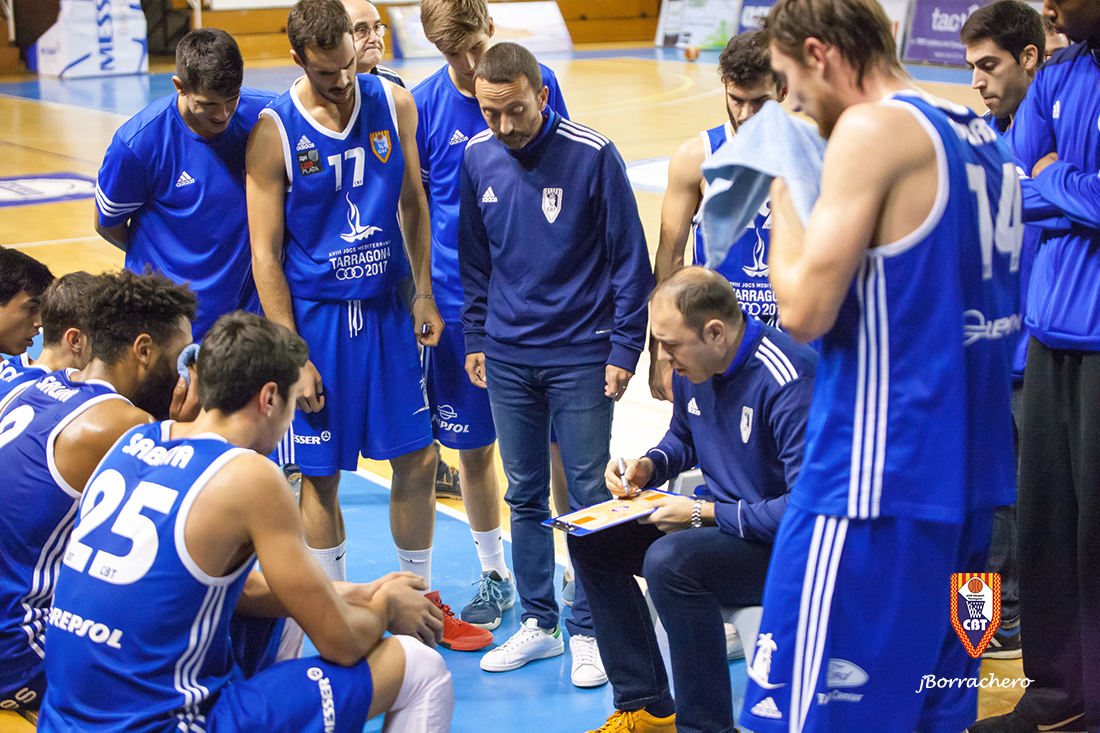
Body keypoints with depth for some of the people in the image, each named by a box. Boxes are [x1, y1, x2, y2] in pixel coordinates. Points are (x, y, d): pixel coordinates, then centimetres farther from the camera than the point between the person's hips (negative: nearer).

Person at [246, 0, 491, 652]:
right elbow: (266, 254, -9)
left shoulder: (395, 104, -1)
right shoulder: (275, 133, -12)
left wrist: (423, 297, 7)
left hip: (387, 309, 4)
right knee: (321, 474, 4)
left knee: (417, 461, 7)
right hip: (315, 316, -3)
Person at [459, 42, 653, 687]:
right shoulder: (478, 157, 2)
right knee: (525, 495, 11)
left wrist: (624, 349, -8)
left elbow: (630, 258, -7)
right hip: (507, 357, 4)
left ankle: (587, 632, 12)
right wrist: (475, 338, 13)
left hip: (582, 355, -4)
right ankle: (538, 622, 22)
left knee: (589, 496, 2)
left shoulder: (592, 155, -12)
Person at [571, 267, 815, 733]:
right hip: (721, 521, 10)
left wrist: (704, 514, -24)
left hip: (787, 543, -9)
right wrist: (647, 466, 0)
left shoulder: (788, 380, -27)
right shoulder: (693, 367, 0)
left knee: (670, 560, -34)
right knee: (592, 541, 4)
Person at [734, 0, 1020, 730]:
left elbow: (806, 309, -18)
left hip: (877, 479, -9)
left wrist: (784, 196, -2)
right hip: (970, 472, 9)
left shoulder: (872, 130, -13)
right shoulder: (982, 138, 13)